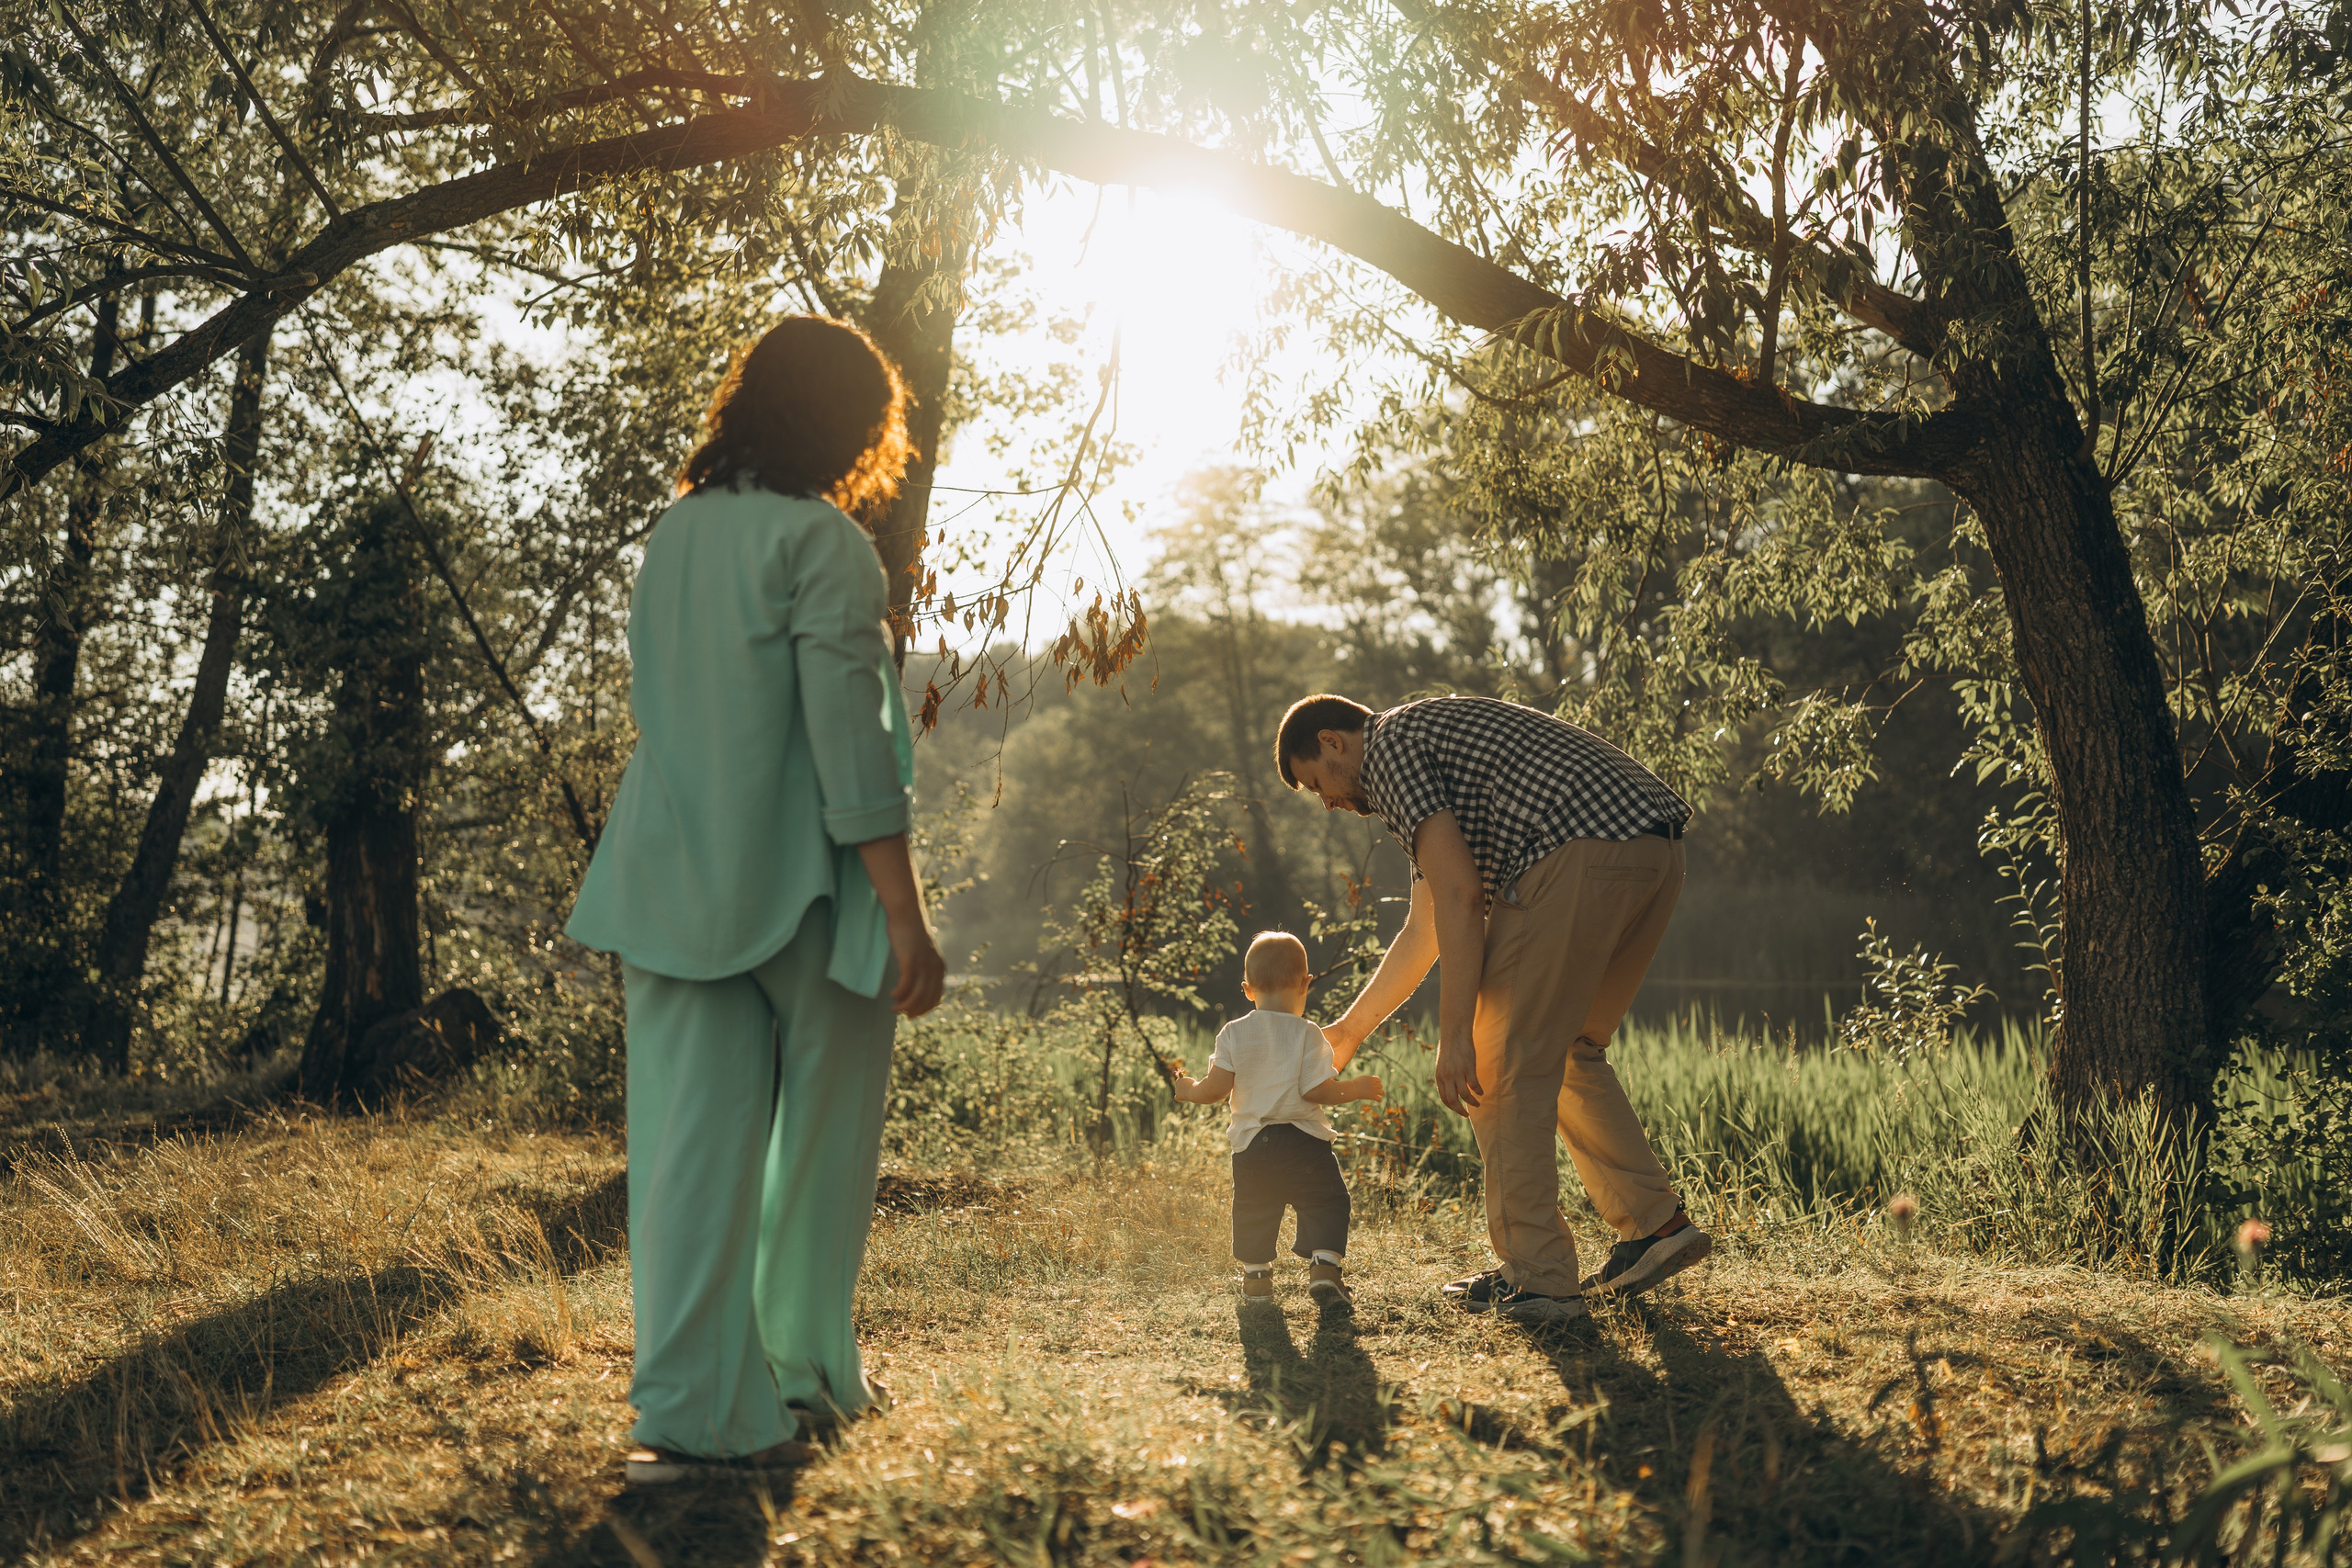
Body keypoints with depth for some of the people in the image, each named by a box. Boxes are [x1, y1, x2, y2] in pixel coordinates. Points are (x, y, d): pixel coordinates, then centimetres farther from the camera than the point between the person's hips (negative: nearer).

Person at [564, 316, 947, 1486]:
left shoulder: (668, 537, 11)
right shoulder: (822, 541, -10)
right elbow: (848, 741, -16)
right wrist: (906, 912, -16)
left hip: (672, 885, 6)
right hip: (802, 894, -5)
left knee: (690, 1145, 4)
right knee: (816, 1143, 11)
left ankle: (689, 1409, 3)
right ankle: (803, 1373, 22)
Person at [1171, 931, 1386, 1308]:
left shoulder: (1233, 1034, 1)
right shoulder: (1307, 1034, -7)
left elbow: (1215, 1089, -1)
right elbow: (1318, 1091, -11)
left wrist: (1188, 1090, 19)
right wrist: (1357, 1088, 4)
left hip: (1251, 1143, 3)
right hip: (1303, 1142, -3)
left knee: (1253, 1210, 15)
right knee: (1326, 1203, 8)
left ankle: (1255, 1277, 19)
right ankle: (1325, 1269, -1)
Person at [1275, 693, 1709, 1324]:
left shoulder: (1389, 745, 4)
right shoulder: (1437, 732, 33)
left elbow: (1458, 896, -9)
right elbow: (1424, 930, 37)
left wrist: (1455, 1035, -8)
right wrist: (1346, 1032, 42)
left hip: (1580, 855, -10)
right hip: (1658, 853, 10)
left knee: (1500, 1066, 0)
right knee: (1567, 1051, 23)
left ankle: (1535, 1277, 2)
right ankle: (1657, 1222, 18)